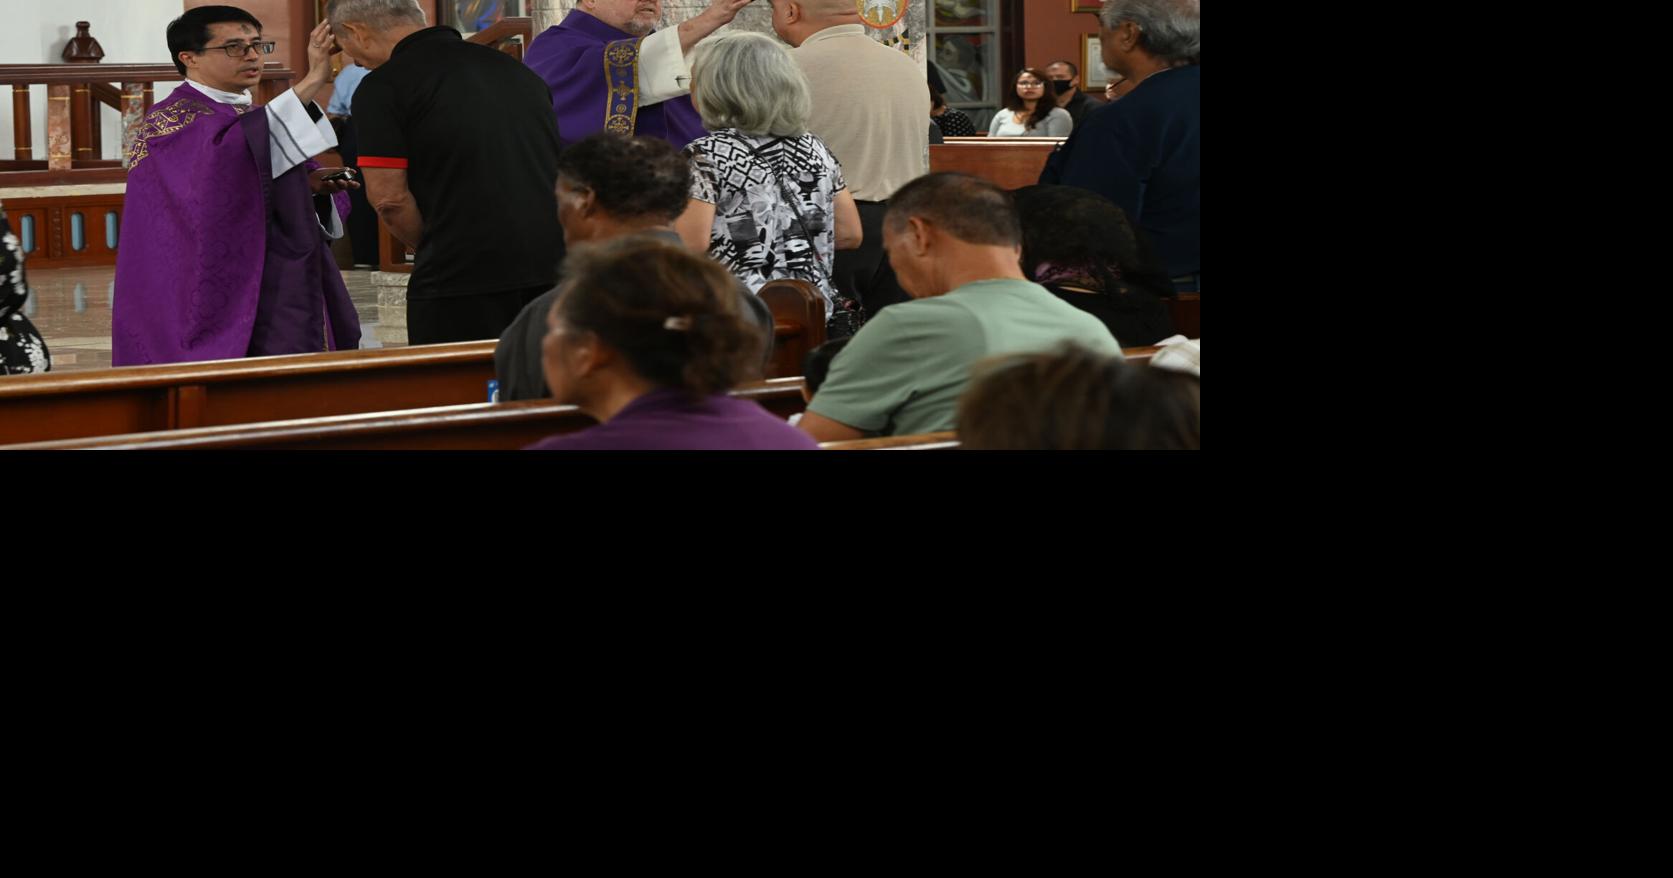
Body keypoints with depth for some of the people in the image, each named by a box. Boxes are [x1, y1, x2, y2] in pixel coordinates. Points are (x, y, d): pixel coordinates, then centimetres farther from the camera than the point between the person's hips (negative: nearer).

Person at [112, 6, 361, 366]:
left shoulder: (255, 119, 18)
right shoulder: (170, 121, -8)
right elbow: (226, 154, -29)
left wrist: (310, 186, -4)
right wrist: (308, 84, -33)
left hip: (287, 303, 8)